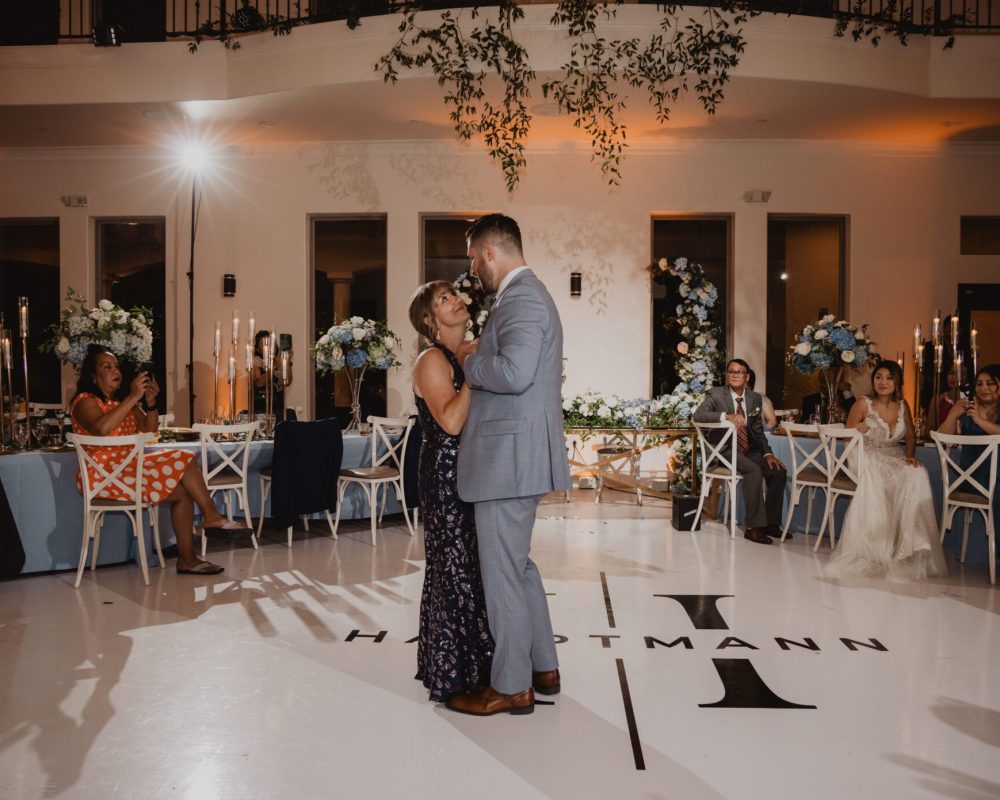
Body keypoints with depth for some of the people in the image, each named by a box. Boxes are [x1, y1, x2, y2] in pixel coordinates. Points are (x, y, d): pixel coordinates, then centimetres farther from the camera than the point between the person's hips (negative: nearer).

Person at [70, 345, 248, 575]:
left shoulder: (122, 401, 16)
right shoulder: (86, 401, -8)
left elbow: (149, 430, 11)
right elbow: (101, 429, -30)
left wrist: (150, 403, -7)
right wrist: (133, 398, -27)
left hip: (127, 468, 8)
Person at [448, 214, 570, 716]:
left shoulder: (521, 298, -16)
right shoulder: (527, 295, 18)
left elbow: (514, 373, -31)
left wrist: (470, 362, -14)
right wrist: (479, 358, 12)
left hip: (509, 458, -11)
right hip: (517, 457, 11)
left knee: (502, 573, 0)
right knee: (518, 566, 20)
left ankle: (511, 687, 13)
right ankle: (543, 667, 31)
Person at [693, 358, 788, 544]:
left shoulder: (755, 398, 11)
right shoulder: (716, 393, -3)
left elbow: (758, 430, 15)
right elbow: (698, 415, -19)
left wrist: (768, 453, -1)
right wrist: (726, 416, -32)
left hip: (748, 450, 6)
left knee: (778, 471, -15)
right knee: (754, 470, -31)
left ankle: (771, 523, -2)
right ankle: (753, 527, -25)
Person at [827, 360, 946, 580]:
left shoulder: (902, 406, 9)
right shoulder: (863, 404, -4)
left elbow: (910, 436, 17)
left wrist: (910, 455, -2)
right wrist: (858, 429, -22)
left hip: (896, 459, 4)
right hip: (870, 458, -3)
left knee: (917, 476, -30)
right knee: (873, 482, -38)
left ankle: (908, 544, -24)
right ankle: (876, 550, -29)